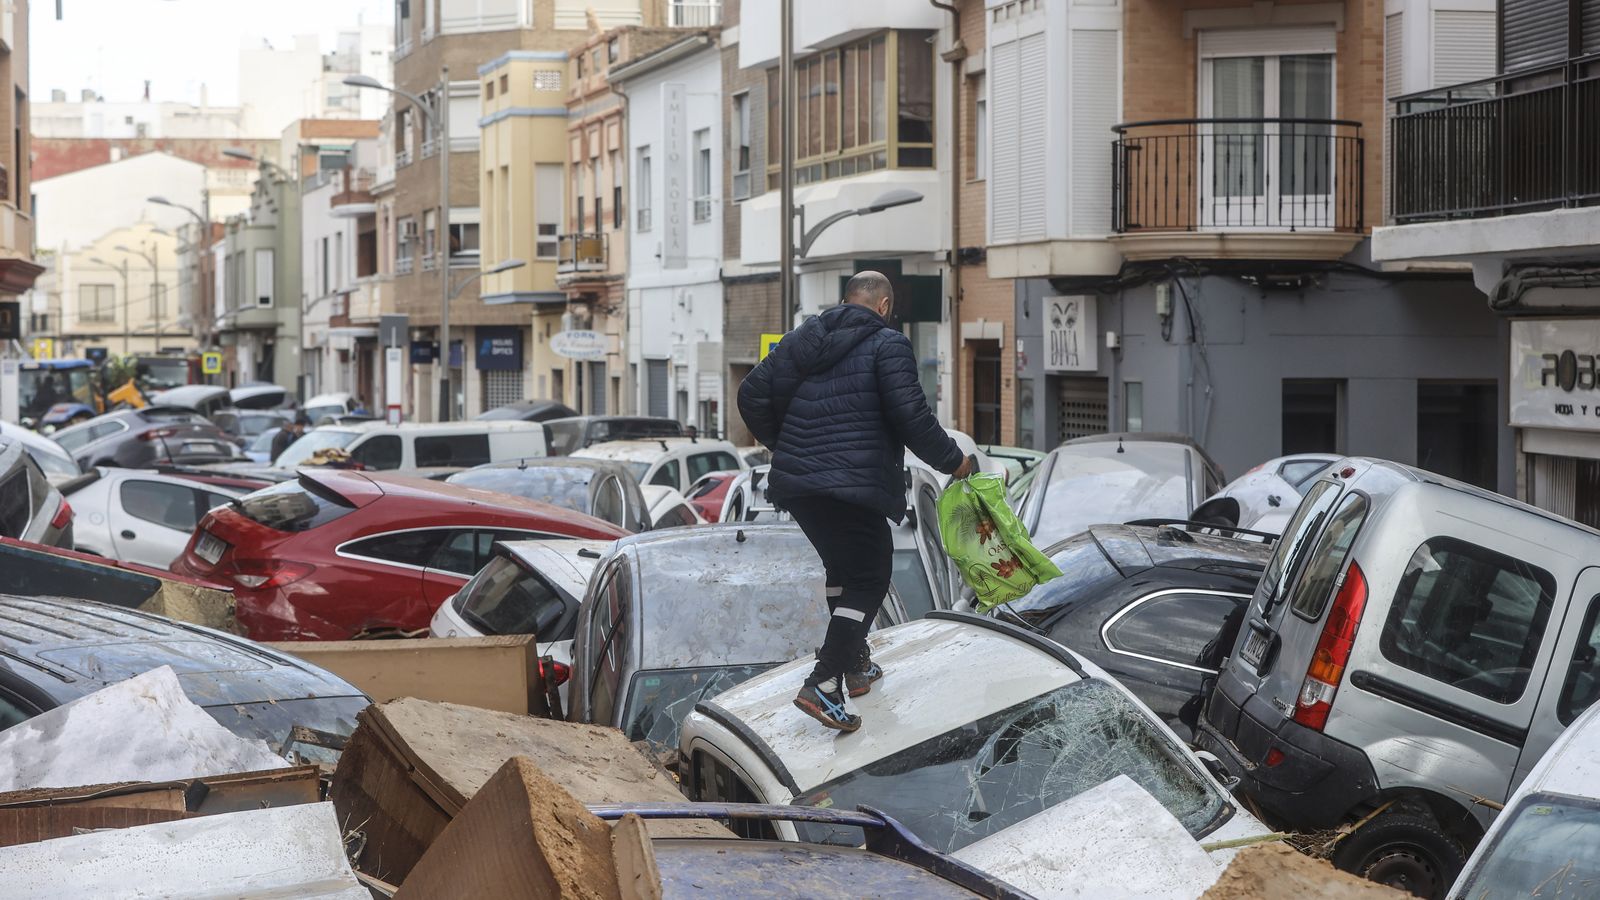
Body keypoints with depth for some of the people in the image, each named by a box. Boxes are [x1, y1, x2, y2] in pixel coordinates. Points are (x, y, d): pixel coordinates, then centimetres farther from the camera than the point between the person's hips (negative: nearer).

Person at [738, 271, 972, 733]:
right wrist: (952, 460, 0)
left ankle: (855, 664, 32)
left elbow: (753, 396, 12)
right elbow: (910, 415, -13)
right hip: (854, 486, -7)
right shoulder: (887, 344, -3)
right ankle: (823, 685, -15)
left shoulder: (800, 340, 15)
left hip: (795, 482, 7)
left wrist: (783, 446, 26)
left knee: (842, 568, 25)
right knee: (868, 579, -1)